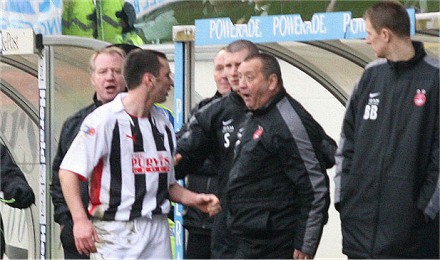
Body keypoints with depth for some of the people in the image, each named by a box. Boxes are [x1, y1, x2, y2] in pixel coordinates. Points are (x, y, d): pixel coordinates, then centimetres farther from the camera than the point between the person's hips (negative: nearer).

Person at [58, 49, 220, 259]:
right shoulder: (105, 119, -8)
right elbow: (68, 171, -11)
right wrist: (80, 220, -21)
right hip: (114, 233, -7)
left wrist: (194, 199, 4)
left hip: (157, 232, 7)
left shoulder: (163, 125, 14)